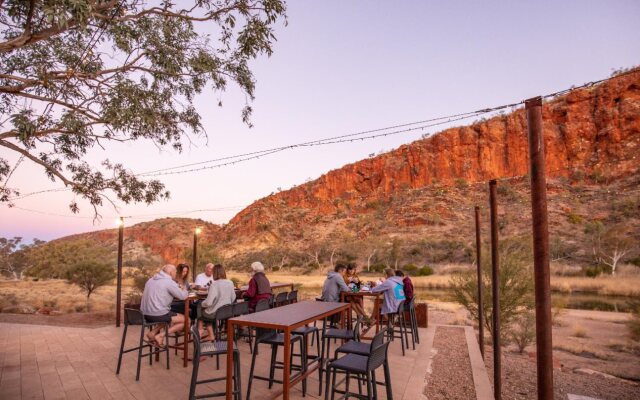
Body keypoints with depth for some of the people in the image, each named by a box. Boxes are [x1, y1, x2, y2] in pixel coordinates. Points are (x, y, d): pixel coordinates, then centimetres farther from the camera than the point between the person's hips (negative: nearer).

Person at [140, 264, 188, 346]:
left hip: (145, 314, 9)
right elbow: (182, 296, -9)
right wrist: (185, 291, 14)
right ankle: (160, 336, -2)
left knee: (170, 317, 30)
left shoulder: (151, 280, 14)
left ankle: (153, 332, 11)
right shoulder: (169, 282, -12)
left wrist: (178, 289, 21)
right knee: (185, 320, 3)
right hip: (157, 315, -9)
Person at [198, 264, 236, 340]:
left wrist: (202, 304, -2)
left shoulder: (214, 284, -21)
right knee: (205, 311, 29)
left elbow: (208, 303, -22)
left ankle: (200, 330, 32)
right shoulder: (230, 283, -4)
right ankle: (211, 335, 28)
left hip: (215, 314, -5)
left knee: (199, 309, 23)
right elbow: (233, 299, 8)